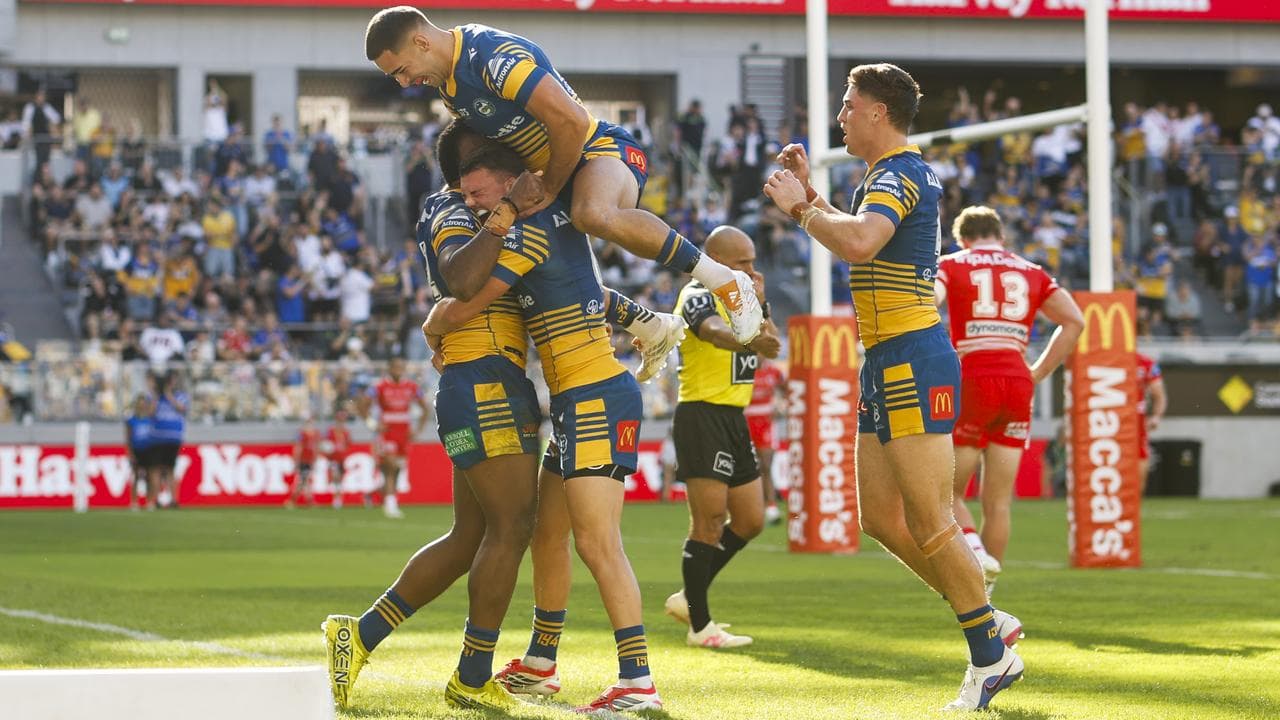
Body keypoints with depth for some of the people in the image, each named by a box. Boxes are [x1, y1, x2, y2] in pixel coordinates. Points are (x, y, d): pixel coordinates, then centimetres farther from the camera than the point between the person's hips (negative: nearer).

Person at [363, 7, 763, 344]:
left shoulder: (495, 56, -25)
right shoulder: (446, 77, 7)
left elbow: (570, 122, -31)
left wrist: (549, 189, -18)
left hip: (604, 148, -11)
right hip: (554, 171, 11)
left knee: (593, 214, -42)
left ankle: (723, 280, -29)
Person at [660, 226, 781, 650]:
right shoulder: (698, 296, -11)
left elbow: (771, 346, 18)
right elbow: (715, 332, -35)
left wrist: (758, 304, 3)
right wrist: (752, 341, -54)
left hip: (733, 419, 9)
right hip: (702, 417, -9)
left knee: (750, 521, 12)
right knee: (709, 522, -10)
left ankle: (688, 598, 24)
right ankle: (700, 626, -5)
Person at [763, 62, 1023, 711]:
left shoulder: (899, 176, -13)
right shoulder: (895, 175, 19)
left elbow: (859, 242, -34)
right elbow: (853, 240, 37)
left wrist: (798, 206, -19)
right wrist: (807, 194, 26)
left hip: (912, 362, -11)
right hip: (887, 364, 11)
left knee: (929, 523, -8)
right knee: (882, 519, 11)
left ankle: (991, 656, 1)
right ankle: (987, 621, 18)